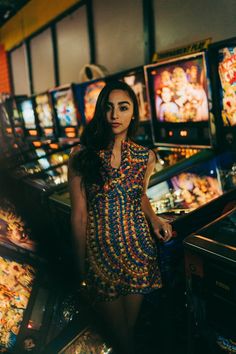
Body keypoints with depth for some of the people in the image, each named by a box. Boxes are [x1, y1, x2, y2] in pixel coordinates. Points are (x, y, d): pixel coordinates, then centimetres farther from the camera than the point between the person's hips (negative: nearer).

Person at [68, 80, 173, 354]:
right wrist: (81, 267, -6)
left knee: (131, 326, 19)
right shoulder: (81, 156, -11)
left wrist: (153, 219, -4)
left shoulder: (146, 157, -2)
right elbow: (79, 214, -9)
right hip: (100, 252, -2)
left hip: (137, 249, 2)